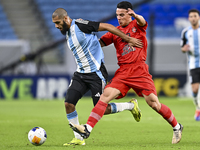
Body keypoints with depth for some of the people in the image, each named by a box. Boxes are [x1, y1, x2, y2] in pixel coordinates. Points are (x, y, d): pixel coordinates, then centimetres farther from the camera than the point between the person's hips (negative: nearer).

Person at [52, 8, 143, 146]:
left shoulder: (79, 25, -15)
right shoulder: (67, 33, 11)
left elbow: (106, 26, -14)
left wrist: (128, 39, -12)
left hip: (96, 72, -8)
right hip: (81, 73, 8)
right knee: (68, 103, -6)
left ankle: (131, 106, 18)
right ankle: (78, 139, 4)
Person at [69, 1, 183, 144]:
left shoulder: (137, 25, 5)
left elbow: (142, 22, -19)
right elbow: (99, 43, 19)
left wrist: (135, 16, -45)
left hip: (139, 71, -4)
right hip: (123, 72, 4)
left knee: (153, 103, -7)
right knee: (106, 95, -15)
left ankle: (176, 127, 14)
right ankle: (88, 128, -22)